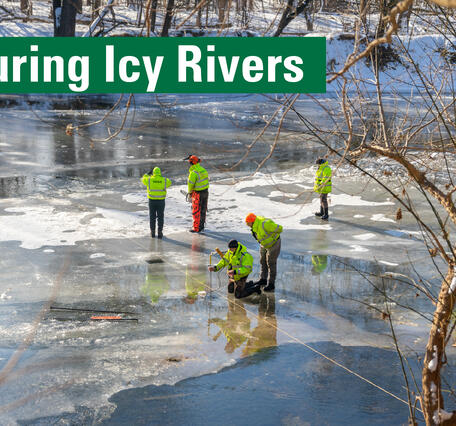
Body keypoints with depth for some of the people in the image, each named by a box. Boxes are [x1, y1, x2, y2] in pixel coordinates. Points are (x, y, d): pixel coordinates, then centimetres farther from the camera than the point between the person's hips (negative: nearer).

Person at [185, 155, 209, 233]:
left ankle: (196, 228, 6)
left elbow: (191, 184, -15)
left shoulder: (193, 173, -21)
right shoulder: (203, 170, 3)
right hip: (206, 192, 8)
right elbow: (207, 180, 9)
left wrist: (190, 192, 4)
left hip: (198, 194, -8)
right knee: (203, 210, 17)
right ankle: (201, 225, 29)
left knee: (196, 211, 2)